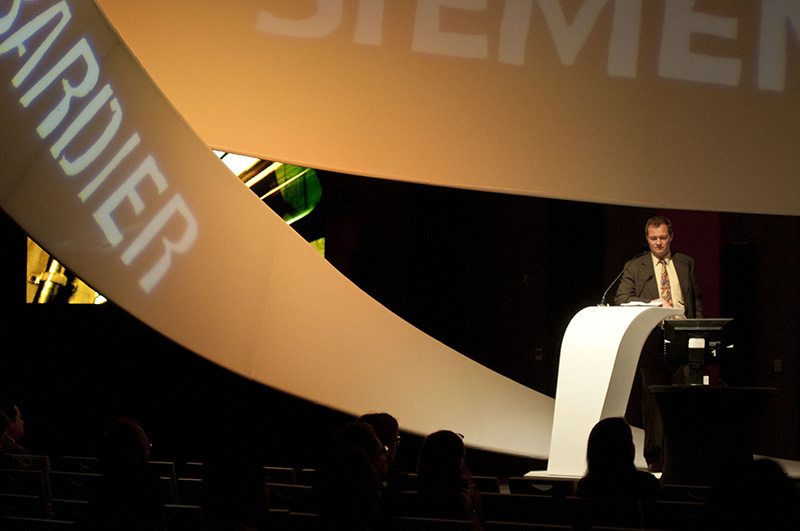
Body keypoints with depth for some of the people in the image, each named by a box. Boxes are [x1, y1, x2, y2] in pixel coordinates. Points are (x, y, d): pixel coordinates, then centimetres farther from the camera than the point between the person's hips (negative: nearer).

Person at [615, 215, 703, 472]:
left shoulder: (686, 264, 17)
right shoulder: (634, 267, 9)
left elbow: (697, 300, 19)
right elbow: (621, 299, -2)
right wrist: (651, 303, -17)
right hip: (651, 342, -2)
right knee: (653, 399, -1)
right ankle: (654, 457, 3)